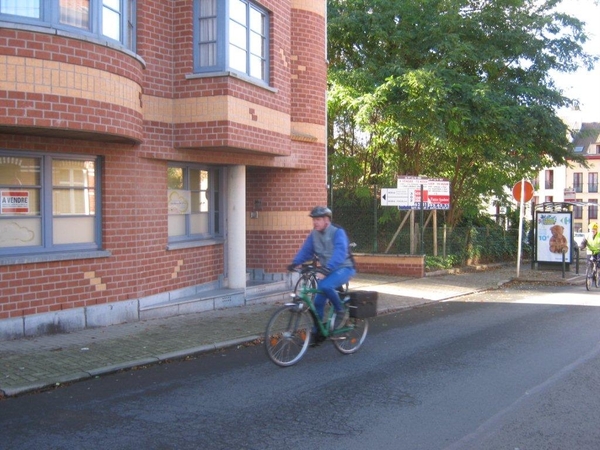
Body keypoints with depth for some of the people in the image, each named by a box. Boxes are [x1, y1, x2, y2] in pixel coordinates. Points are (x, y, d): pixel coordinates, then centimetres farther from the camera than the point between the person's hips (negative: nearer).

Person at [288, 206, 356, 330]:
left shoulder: (338, 232, -19)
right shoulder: (314, 234, 1)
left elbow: (339, 253, -32)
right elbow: (305, 250, -2)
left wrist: (326, 269, -46)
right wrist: (295, 263, -21)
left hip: (343, 268, -7)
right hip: (327, 270, 7)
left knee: (325, 286, -34)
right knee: (318, 302, 3)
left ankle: (341, 312, -12)